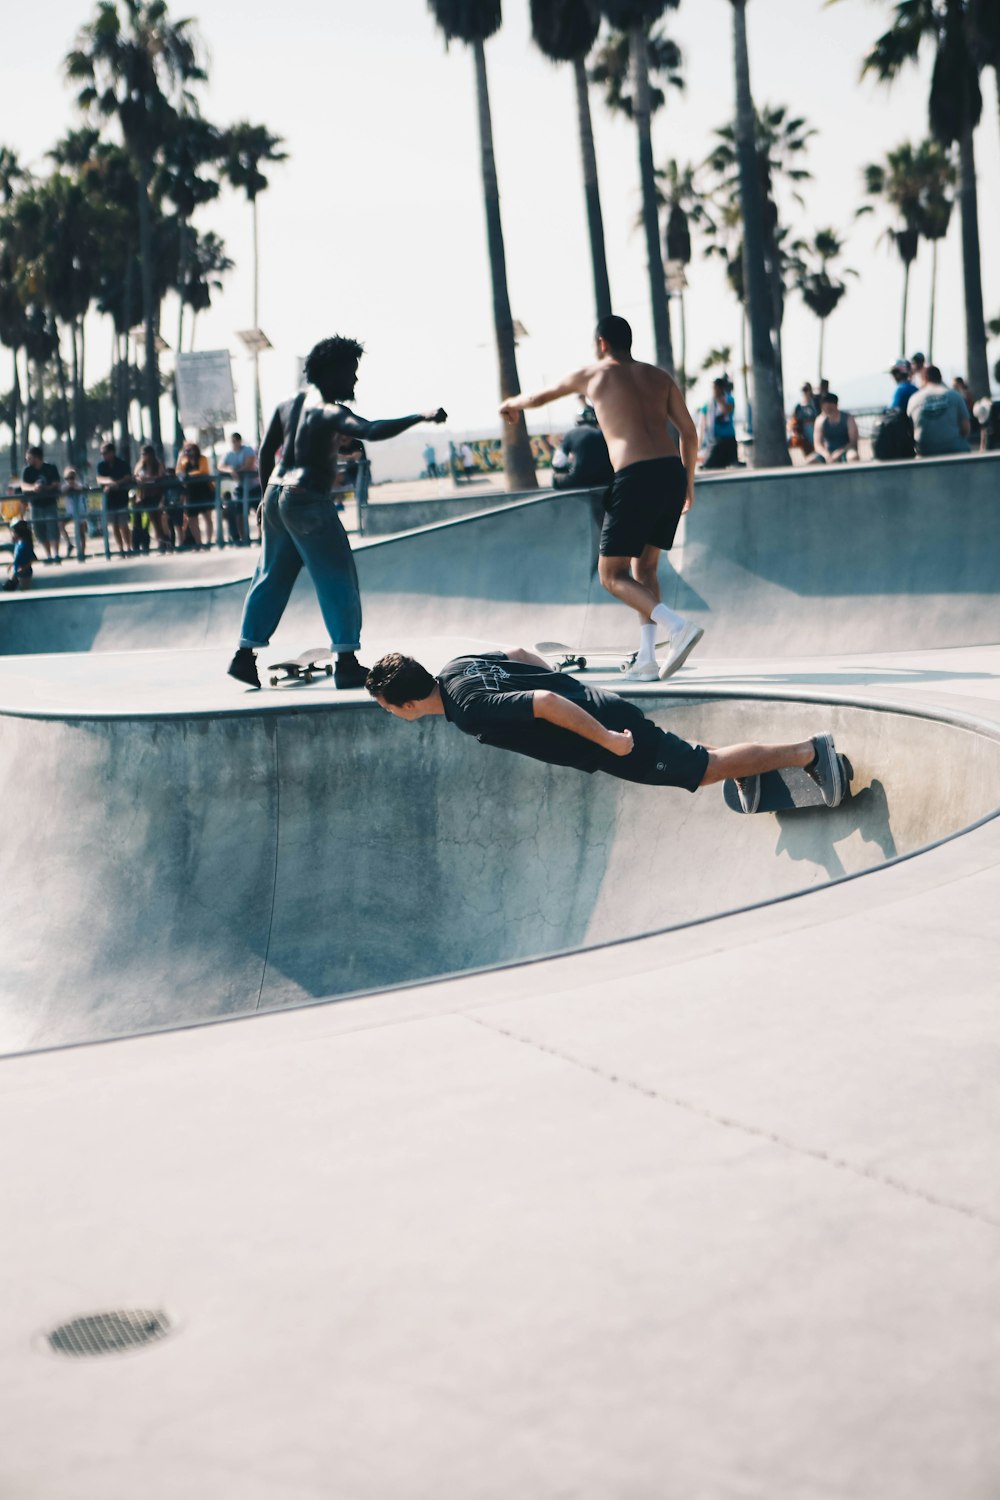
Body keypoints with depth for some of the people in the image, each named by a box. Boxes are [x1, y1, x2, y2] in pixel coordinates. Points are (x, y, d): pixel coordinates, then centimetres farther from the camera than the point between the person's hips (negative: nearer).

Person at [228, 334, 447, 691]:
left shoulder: (290, 404, 11)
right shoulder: (330, 412, -13)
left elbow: (266, 451, 15)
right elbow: (373, 431, -30)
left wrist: (268, 498, 23)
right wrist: (420, 417, -29)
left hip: (278, 497, 8)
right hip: (309, 501, -8)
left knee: (271, 578, 15)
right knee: (338, 580, -2)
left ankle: (245, 656, 16)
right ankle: (347, 664, -4)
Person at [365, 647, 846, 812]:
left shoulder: (470, 709, -27)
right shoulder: (454, 668, 1)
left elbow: (546, 703, -34)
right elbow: (518, 652, 16)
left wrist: (609, 741, -26)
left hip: (606, 734, -8)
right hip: (598, 706, 8)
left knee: (705, 768, 6)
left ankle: (810, 751, 14)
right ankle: (743, 770, 37)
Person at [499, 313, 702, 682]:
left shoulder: (593, 374, 10)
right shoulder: (658, 377, 19)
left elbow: (541, 397, 27)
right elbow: (689, 432, 14)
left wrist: (513, 404, 48)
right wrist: (687, 483, 24)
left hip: (635, 476, -6)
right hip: (672, 472, 6)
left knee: (612, 575, 2)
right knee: (644, 569, 17)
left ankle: (678, 626, -19)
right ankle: (647, 659, 8)